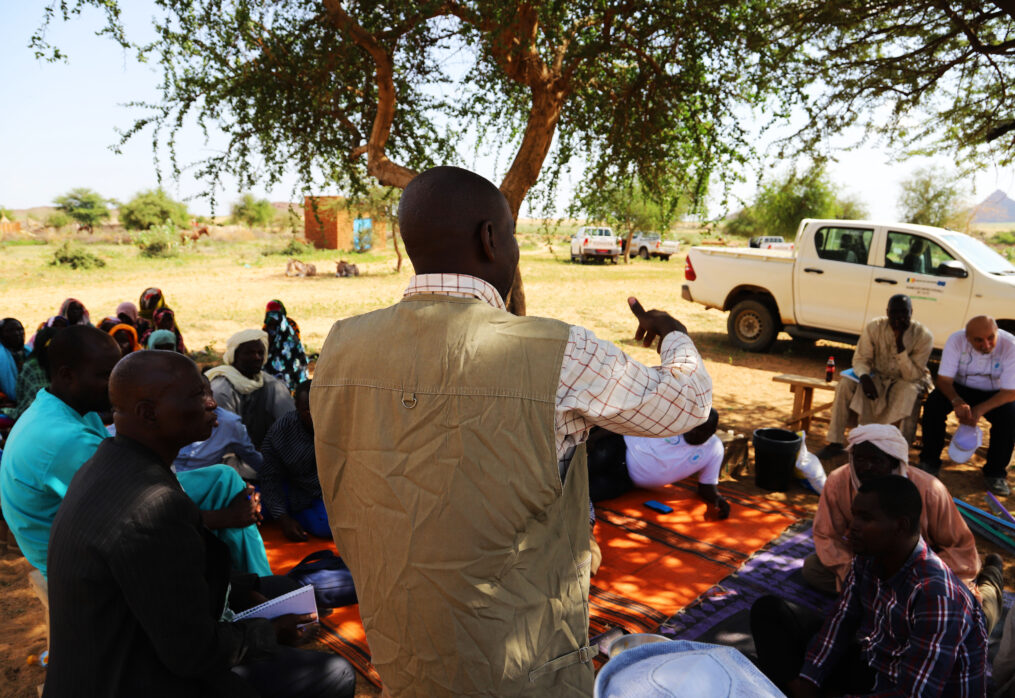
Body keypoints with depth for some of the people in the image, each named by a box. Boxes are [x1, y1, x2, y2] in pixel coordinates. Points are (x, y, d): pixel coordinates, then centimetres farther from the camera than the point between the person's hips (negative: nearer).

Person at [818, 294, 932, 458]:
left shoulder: (924, 336, -17)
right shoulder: (874, 327, -10)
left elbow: (913, 376, -21)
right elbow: (860, 358, -6)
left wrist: (901, 347, -34)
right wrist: (864, 376, -30)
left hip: (908, 380, -2)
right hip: (878, 377, 3)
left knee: (906, 391, -38)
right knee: (845, 384, -23)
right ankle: (835, 443, -19)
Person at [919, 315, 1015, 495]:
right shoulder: (956, 340, -23)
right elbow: (944, 379, -20)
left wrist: (980, 409, -39)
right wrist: (956, 401, -42)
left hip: (994, 394, 0)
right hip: (960, 388, 0)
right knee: (933, 404, -27)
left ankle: (996, 472, -8)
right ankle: (930, 461, -9)